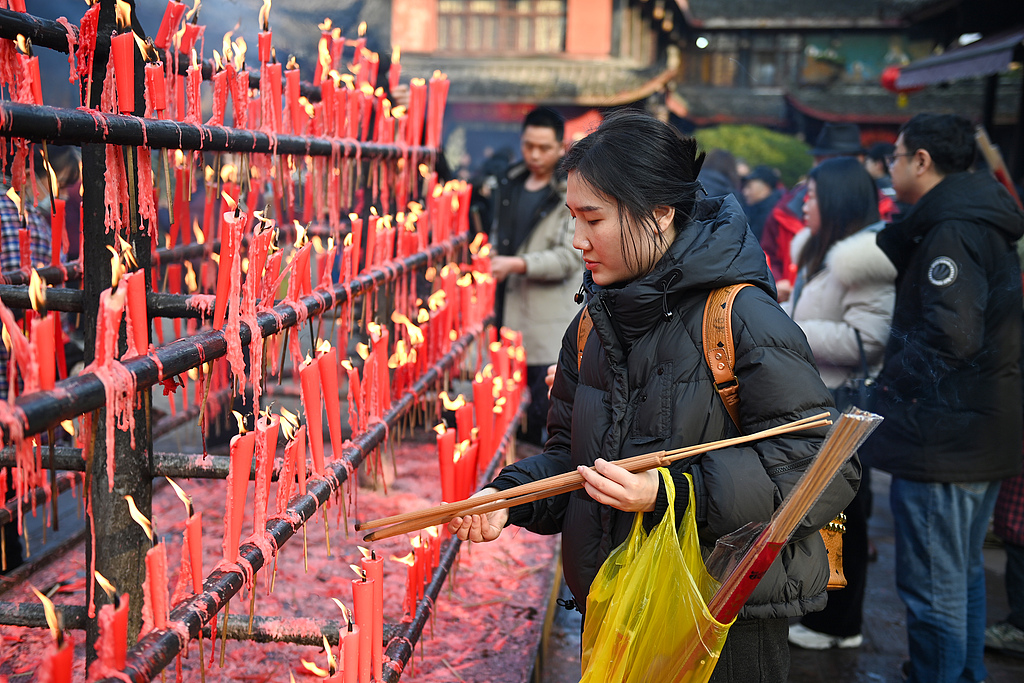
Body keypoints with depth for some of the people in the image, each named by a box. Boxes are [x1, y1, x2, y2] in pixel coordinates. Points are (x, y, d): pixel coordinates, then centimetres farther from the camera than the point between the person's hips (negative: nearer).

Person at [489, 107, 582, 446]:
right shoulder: (509, 184, 13)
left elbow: (569, 257, -14)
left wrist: (516, 264, -21)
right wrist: (491, 261, 9)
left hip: (552, 320, -6)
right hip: (510, 310, 6)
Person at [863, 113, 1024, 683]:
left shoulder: (952, 231, -18)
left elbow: (952, 335, -27)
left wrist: (897, 375, -15)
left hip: (943, 438, -11)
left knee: (934, 588, 0)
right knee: (965, 572, 23)